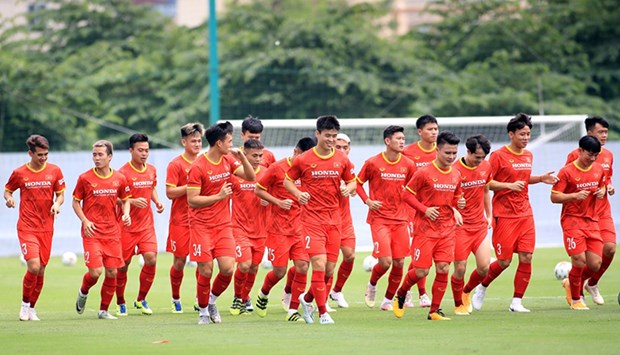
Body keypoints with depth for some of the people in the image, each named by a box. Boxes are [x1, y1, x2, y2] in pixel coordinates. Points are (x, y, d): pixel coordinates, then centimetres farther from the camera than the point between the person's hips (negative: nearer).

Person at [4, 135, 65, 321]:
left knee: (41, 271, 5)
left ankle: (32, 308, 21)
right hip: (27, 227, -3)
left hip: (46, 228, 3)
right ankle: (25, 304, 2)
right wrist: (9, 199, -11)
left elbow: (60, 194, 10)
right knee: (34, 266, -18)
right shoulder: (19, 173, -2)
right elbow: (7, 190, 12)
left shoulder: (54, 171, 2)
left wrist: (57, 204, -12)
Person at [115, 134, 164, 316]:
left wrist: (157, 201, 5)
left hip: (146, 224, 4)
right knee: (123, 265, 3)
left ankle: (141, 300, 7)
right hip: (127, 226, -4)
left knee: (151, 258, -11)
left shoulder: (152, 170, 7)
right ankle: (120, 303, 21)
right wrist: (132, 201, -25)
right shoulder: (123, 173, -11)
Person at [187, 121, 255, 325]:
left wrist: (242, 157, -7)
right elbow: (192, 200, -14)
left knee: (228, 269, -6)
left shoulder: (228, 160, 6)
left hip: (223, 224, 5)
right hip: (201, 226, -5)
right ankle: (203, 312, 14)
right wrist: (219, 196, -19)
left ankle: (212, 301, 20)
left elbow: (250, 177, 8)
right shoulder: (198, 167, -14)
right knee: (206, 271, -5)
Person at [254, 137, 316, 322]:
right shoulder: (277, 168, -7)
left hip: (299, 227, 4)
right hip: (279, 228, -4)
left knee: (302, 266, -10)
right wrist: (278, 202, -13)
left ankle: (293, 310, -1)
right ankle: (263, 294, 30)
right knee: (279, 271, -2)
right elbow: (258, 190, -1)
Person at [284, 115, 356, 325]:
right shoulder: (303, 160, -4)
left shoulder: (342, 160, 5)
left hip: (333, 219, 4)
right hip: (312, 219, -4)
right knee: (319, 264, -15)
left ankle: (307, 299, 31)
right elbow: (287, 180, 7)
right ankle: (323, 313, -7)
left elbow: (352, 181, 16)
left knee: (329, 270, 5)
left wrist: (349, 188, -7)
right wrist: (298, 193, -13)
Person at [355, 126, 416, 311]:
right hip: (379, 218, -4)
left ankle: (388, 300, 17)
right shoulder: (373, 163, -6)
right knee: (385, 261, -14)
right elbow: (358, 183, 6)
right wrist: (367, 201, -9)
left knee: (399, 263, 0)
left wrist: (410, 217, 8)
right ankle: (371, 286, 18)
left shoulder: (408, 165, 3)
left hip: (400, 219, 4)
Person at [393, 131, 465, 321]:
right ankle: (401, 295, 23)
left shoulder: (456, 175, 8)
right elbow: (407, 194, -5)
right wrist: (425, 209, -16)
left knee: (443, 268, -5)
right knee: (421, 271, -6)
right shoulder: (424, 173, -10)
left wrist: (458, 203, -2)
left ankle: (435, 311, 4)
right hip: (425, 227, -5)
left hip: (447, 228, 5)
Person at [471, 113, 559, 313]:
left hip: (525, 214, 6)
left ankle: (517, 302, 2)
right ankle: (482, 288, 23)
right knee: (504, 261, -4)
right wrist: (509, 185, -21)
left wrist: (541, 179, 9)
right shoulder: (499, 156, -9)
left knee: (526, 257, -5)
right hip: (504, 215, -6)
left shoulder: (528, 156, 11)